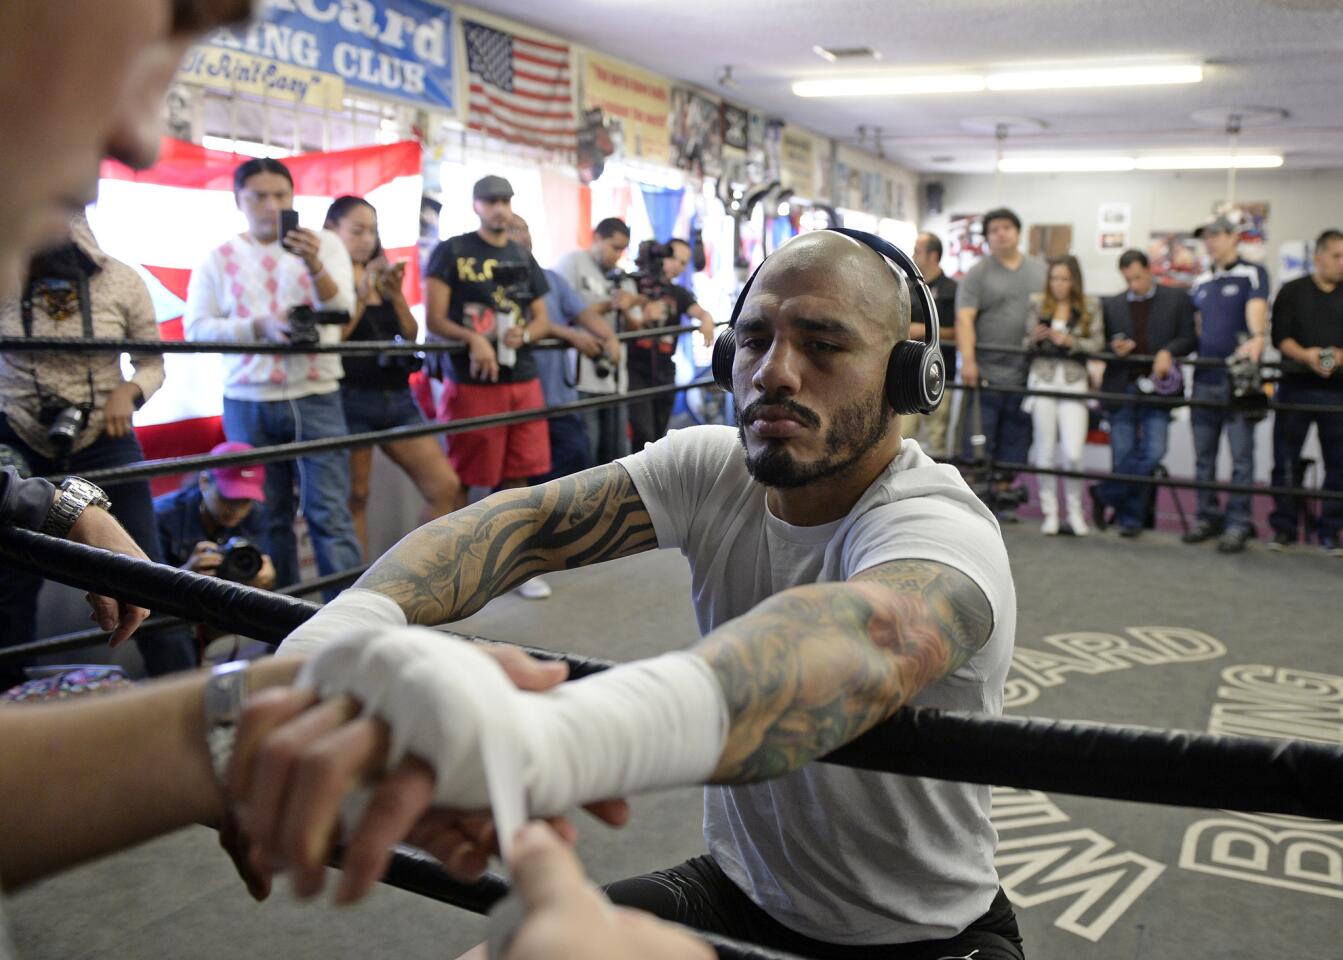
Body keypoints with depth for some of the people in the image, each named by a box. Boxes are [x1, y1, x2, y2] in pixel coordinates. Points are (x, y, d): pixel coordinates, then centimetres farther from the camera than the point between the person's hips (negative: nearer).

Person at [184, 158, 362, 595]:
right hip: (248, 404, 1)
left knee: (330, 514, -6)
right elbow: (196, 327, 0)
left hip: (315, 399, -1)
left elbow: (342, 309, -9)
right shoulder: (219, 259, 7)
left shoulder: (325, 243, 5)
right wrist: (260, 325, -15)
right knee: (268, 519, 8)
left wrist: (314, 265, -28)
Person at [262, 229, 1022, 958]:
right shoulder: (715, 469, -9)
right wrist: (334, 636, -42)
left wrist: (542, 740, -68)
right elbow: (529, 522, -21)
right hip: (739, 890, 4)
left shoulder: (941, 527, -26)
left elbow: (863, 642, -49)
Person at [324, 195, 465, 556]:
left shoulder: (381, 276, 18)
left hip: (396, 396, 6)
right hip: (351, 398, -6)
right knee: (355, 497, -1)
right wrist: (362, 291, -14)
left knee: (446, 487, 1)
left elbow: (411, 336, 12)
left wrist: (395, 293, -2)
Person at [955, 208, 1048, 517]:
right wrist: (967, 360, -20)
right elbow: (965, 319, -9)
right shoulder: (977, 274, 1)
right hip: (986, 374, -4)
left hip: (1026, 374, 4)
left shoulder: (1040, 271, 14)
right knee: (979, 442, -3)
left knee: (1015, 443, 7)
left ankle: (1002, 494, 16)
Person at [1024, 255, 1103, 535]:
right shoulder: (1038, 303, 5)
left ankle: (1075, 511, 14)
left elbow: (1097, 344, 1)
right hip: (1043, 378, 1)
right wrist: (1035, 338, -14)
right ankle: (1050, 512, 16)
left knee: (1073, 453, -7)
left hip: (1074, 380, -1)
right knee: (1045, 451, 4)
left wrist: (1071, 341, -14)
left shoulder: (1090, 306, 4)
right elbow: (1025, 344, 7)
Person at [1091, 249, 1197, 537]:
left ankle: (1105, 494, 4)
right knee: (1123, 456, 0)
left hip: (1157, 387, -1)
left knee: (1153, 452, -12)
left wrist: (1168, 351, -14)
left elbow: (1189, 339, 5)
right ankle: (1130, 517, 14)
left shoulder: (1177, 299, 9)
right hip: (1121, 389, 1)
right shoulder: (1111, 305, 13)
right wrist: (1115, 349, -8)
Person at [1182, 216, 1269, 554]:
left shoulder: (1252, 273, -3)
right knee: (1203, 455, 10)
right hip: (1205, 377, 6)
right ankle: (1209, 517, 20)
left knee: (1241, 456, -2)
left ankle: (1238, 524, 3)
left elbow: (1256, 308, -20)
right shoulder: (1200, 282, 16)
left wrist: (1256, 338, -39)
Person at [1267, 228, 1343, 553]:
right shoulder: (1292, 291, 6)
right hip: (1295, 387, -1)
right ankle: (1284, 527, 11)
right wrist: (1305, 355, -19)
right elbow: (1279, 336, -2)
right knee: (1285, 461, 1)